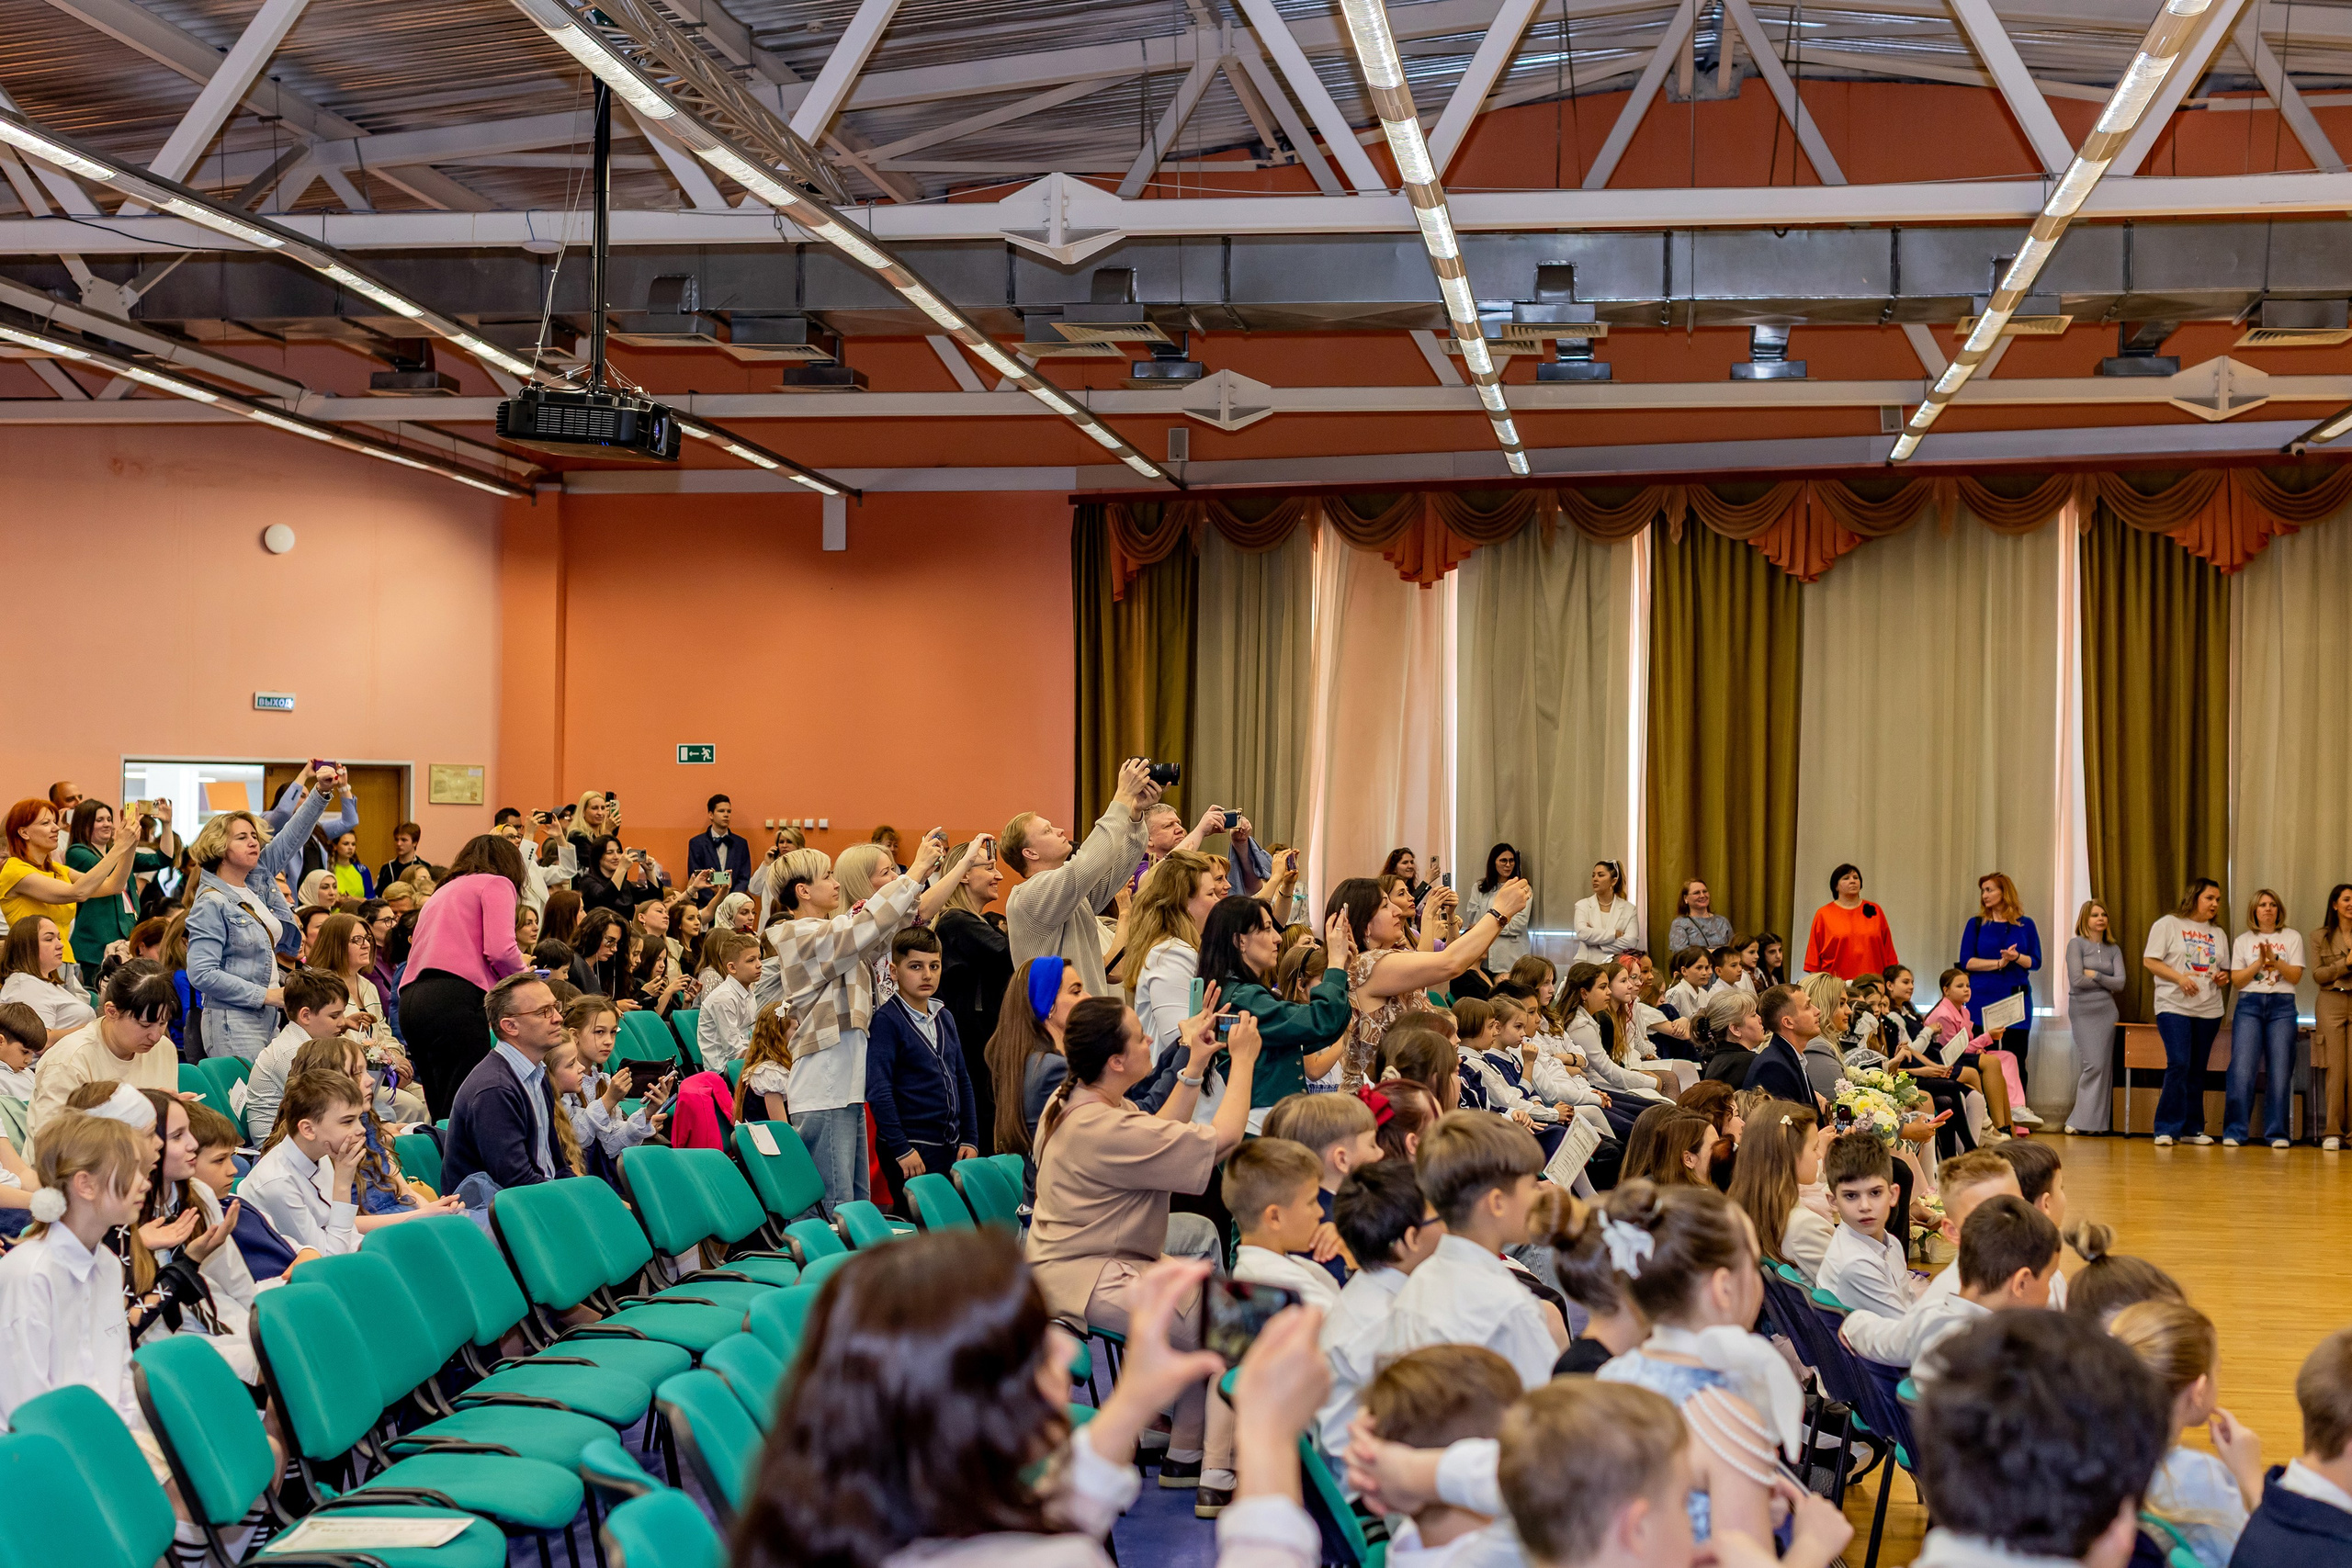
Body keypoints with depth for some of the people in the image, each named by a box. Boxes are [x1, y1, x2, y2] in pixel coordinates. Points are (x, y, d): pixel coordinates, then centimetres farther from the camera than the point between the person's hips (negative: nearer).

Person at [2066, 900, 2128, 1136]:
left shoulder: (2113, 950, 13)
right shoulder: (2076, 944, 1)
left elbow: (2120, 984, 1)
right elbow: (2076, 980, -10)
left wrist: (2095, 975, -7)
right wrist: (2107, 983, 0)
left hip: (2107, 1010, 4)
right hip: (2082, 1010, -4)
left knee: (2104, 1067, -1)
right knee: (2093, 1065, -12)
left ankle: (2088, 1122, 3)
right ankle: (2081, 1121, -3)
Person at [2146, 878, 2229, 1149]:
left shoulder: (2218, 934, 18)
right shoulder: (2168, 924, 1)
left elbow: (2224, 971, 24)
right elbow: (2149, 961, -4)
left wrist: (2222, 978, 1)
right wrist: (2179, 977, -15)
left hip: (2209, 1009, 5)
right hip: (2174, 1006, -5)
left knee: (2197, 1070, 6)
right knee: (2179, 1064, -16)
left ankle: (2193, 1128, 13)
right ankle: (2166, 1129, -11)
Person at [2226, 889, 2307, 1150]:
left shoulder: (2292, 937, 10)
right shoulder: (2243, 941, 11)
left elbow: (2296, 976, 1)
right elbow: (2236, 981, 4)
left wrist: (2275, 959, -14)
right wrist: (2259, 962, -9)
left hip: (2282, 1006, 0)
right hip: (2249, 1005, 0)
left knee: (2280, 1070, -5)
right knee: (2242, 1069, -10)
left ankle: (2277, 1133, 1)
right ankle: (2234, 1131, -8)